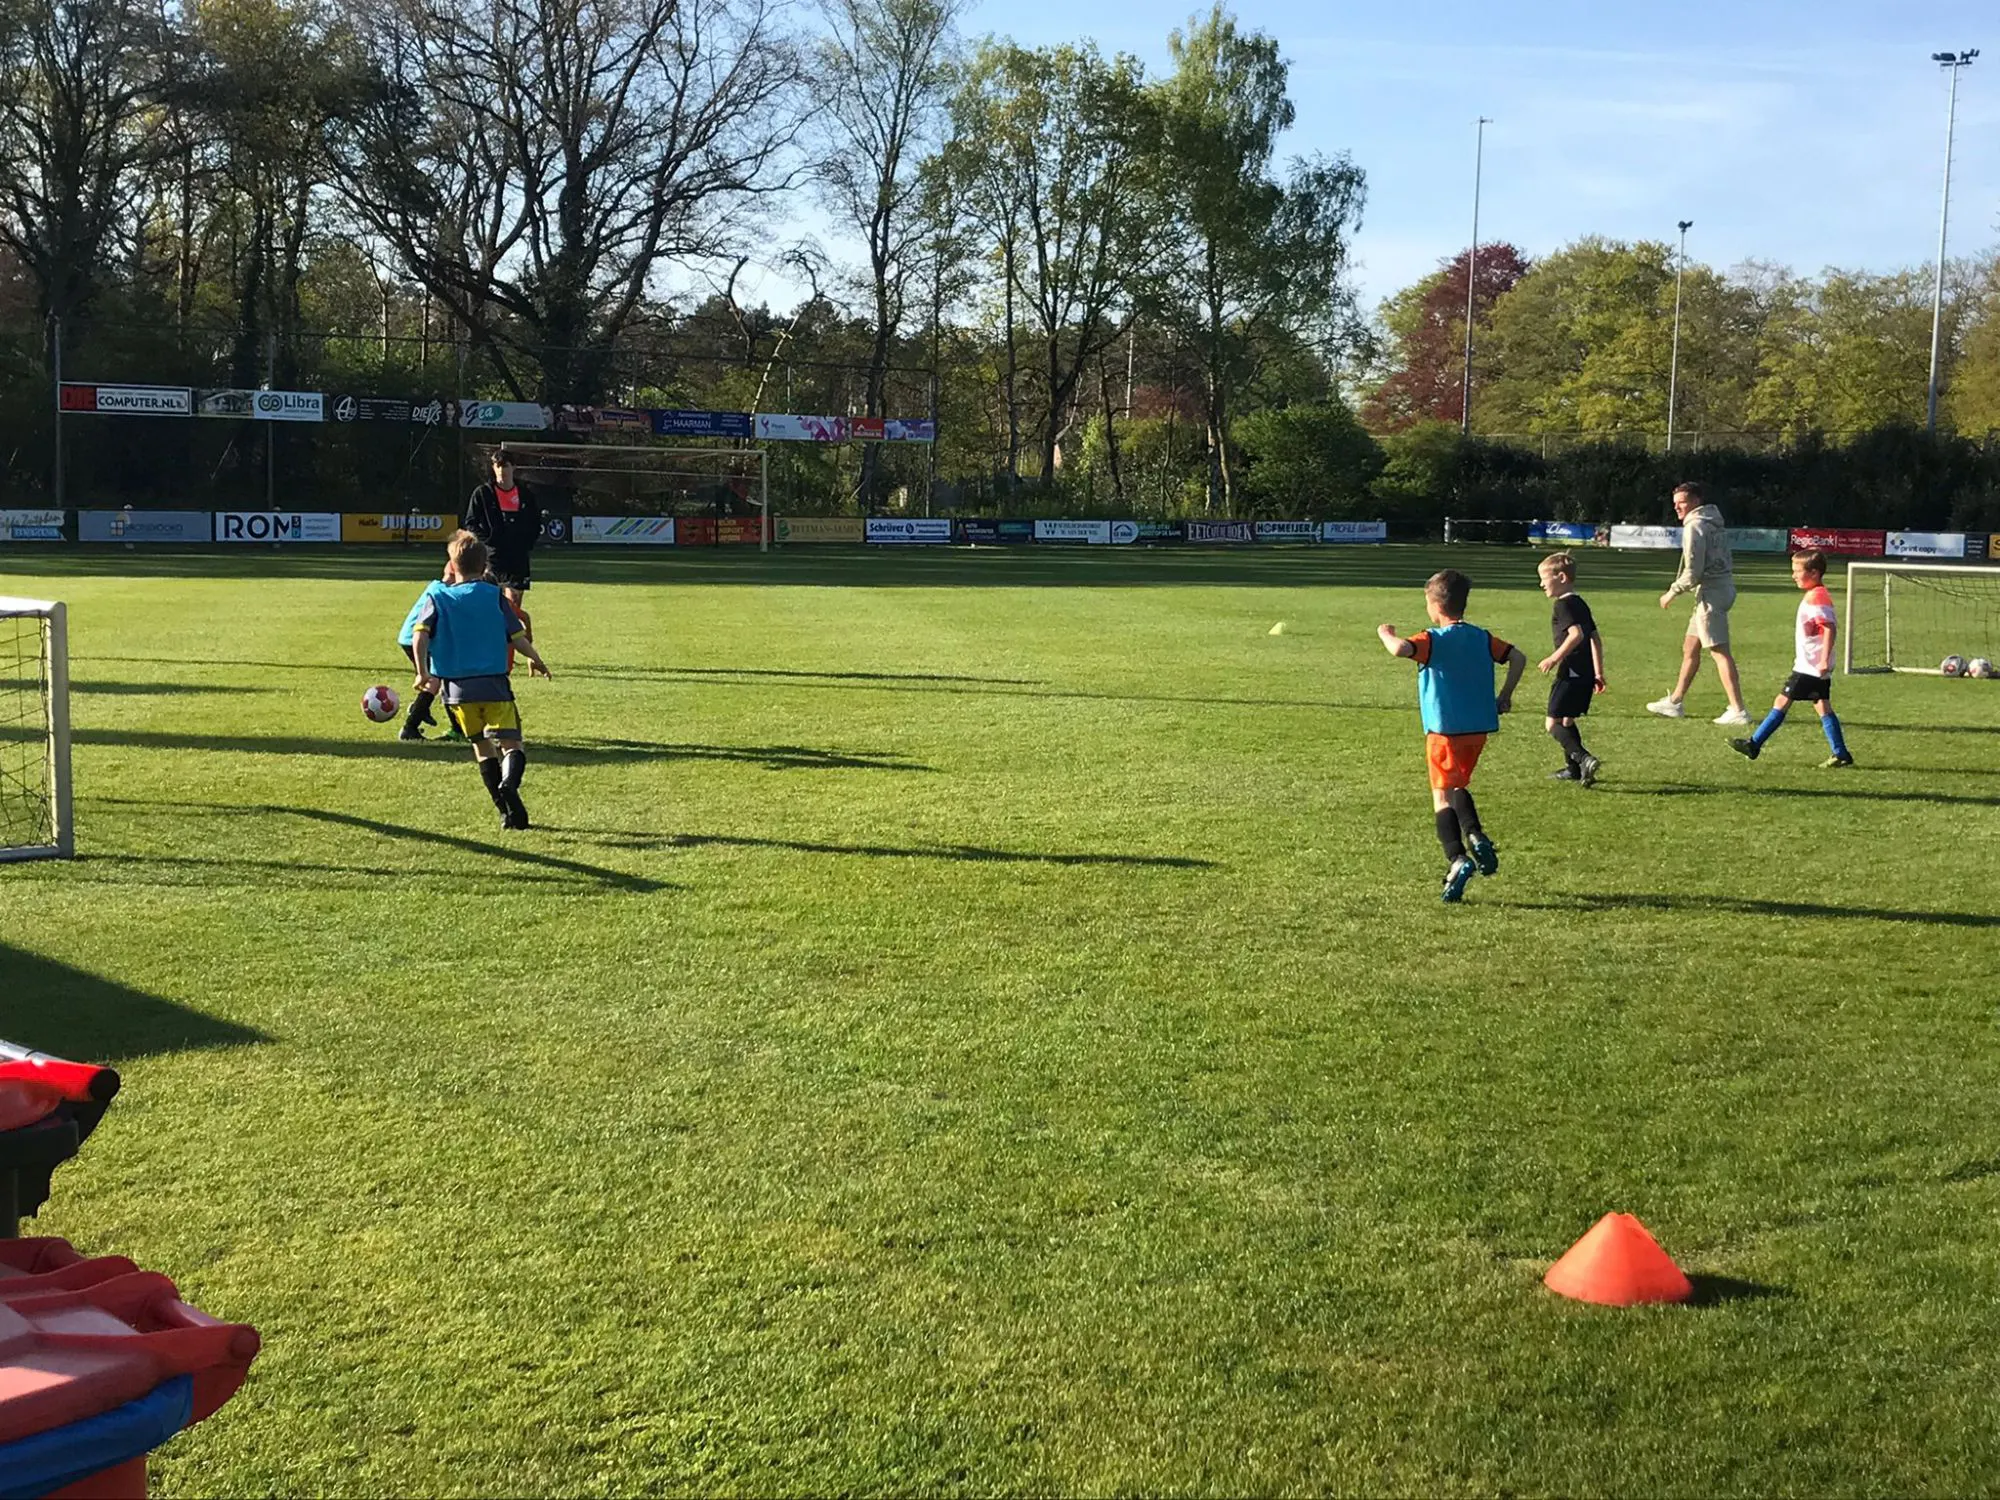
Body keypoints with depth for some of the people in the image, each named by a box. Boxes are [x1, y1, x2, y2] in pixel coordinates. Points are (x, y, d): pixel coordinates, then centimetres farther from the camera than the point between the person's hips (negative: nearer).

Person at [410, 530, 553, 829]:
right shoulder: (494, 596, 3)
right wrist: (536, 660, 19)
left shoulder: (437, 595, 6)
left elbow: (420, 633, -8)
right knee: (512, 744, -3)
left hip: (456, 686, 2)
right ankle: (509, 783, -36)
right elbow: (517, 637, 2)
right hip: (494, 683, -2)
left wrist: (423, 673, -4)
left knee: (482, 746, 16)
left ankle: (507, 812, 12)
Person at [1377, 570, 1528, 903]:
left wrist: (1385, 633, -7)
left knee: (1442, 796, -5)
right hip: (1479, 728, 6)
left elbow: (1399, 649, -28)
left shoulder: (1433, 640, -10)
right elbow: (1518, 657, 6)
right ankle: (1475, 835, 6)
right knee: (1459, 786, 26)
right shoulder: (1482, 638, 8)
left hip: (1445, 730, -6)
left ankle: (1457, 859, -21)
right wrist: (1504, 697, 15)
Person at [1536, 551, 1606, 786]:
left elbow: (1576, 634, -25)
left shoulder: (1563, 604, -11)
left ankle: (1584, 759, -23)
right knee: (1567, 720, 22)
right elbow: (1595, 639, 20)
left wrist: (1555, 658, -22)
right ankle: (1574, 768, 28)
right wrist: (1598, 673, 23)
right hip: (1585, 674, 10)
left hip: (1571, 673, -10)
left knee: (1552, 724, -9)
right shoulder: (1581, 604, 18)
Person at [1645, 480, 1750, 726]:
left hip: (1711, 592, -10)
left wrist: (1672, 593, -6)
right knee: (1690, 648, 17)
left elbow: (1693, 571, -18)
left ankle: (1738, 710, -14)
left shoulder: (1694, 526, -12)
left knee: (1720, 651, -11)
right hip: (1724, 586, 10)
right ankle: (1675, 702, 26)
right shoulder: (1714, 523, 17)